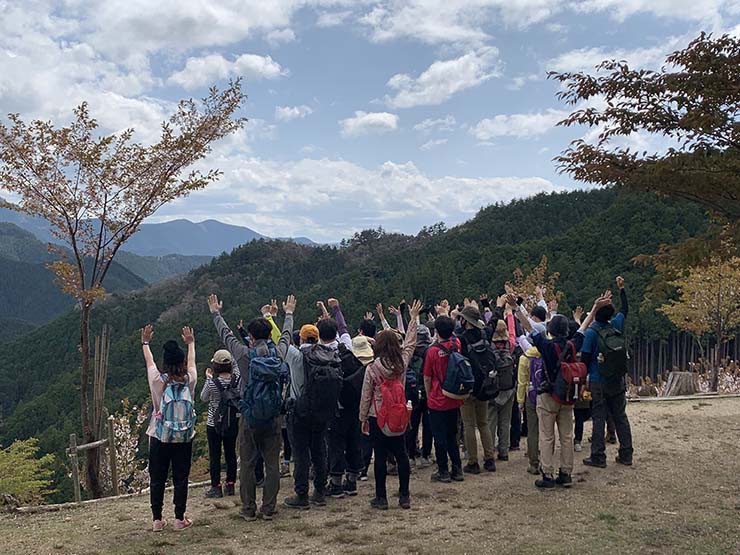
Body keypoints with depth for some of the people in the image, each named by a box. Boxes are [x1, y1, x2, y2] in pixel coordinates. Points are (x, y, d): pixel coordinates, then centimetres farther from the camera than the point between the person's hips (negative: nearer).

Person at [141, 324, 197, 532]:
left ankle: (157, 519, 16)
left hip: (159, 438, 0)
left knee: (157, 479, 10)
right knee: (181, 479, 8)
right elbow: (192, 362, 15)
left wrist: (145, 343, 30)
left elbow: (149, 362, 11)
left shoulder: (158, 381, -8)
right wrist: (191, 344, 34)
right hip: (184, 438, 0)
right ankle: (179, 519, 13)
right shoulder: (189, 380, -6)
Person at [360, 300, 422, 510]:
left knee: (380, 457, 4)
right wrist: (414, 318, 20)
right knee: (401, 455, 11)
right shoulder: (402, 363, -6)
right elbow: (410, 342, 10)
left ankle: (381, 498, 11)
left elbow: (366, 397, -7)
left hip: (377, 418, -3)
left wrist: (363, 419, 6)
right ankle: (404, 496, 17)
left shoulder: (372, 369, -14)